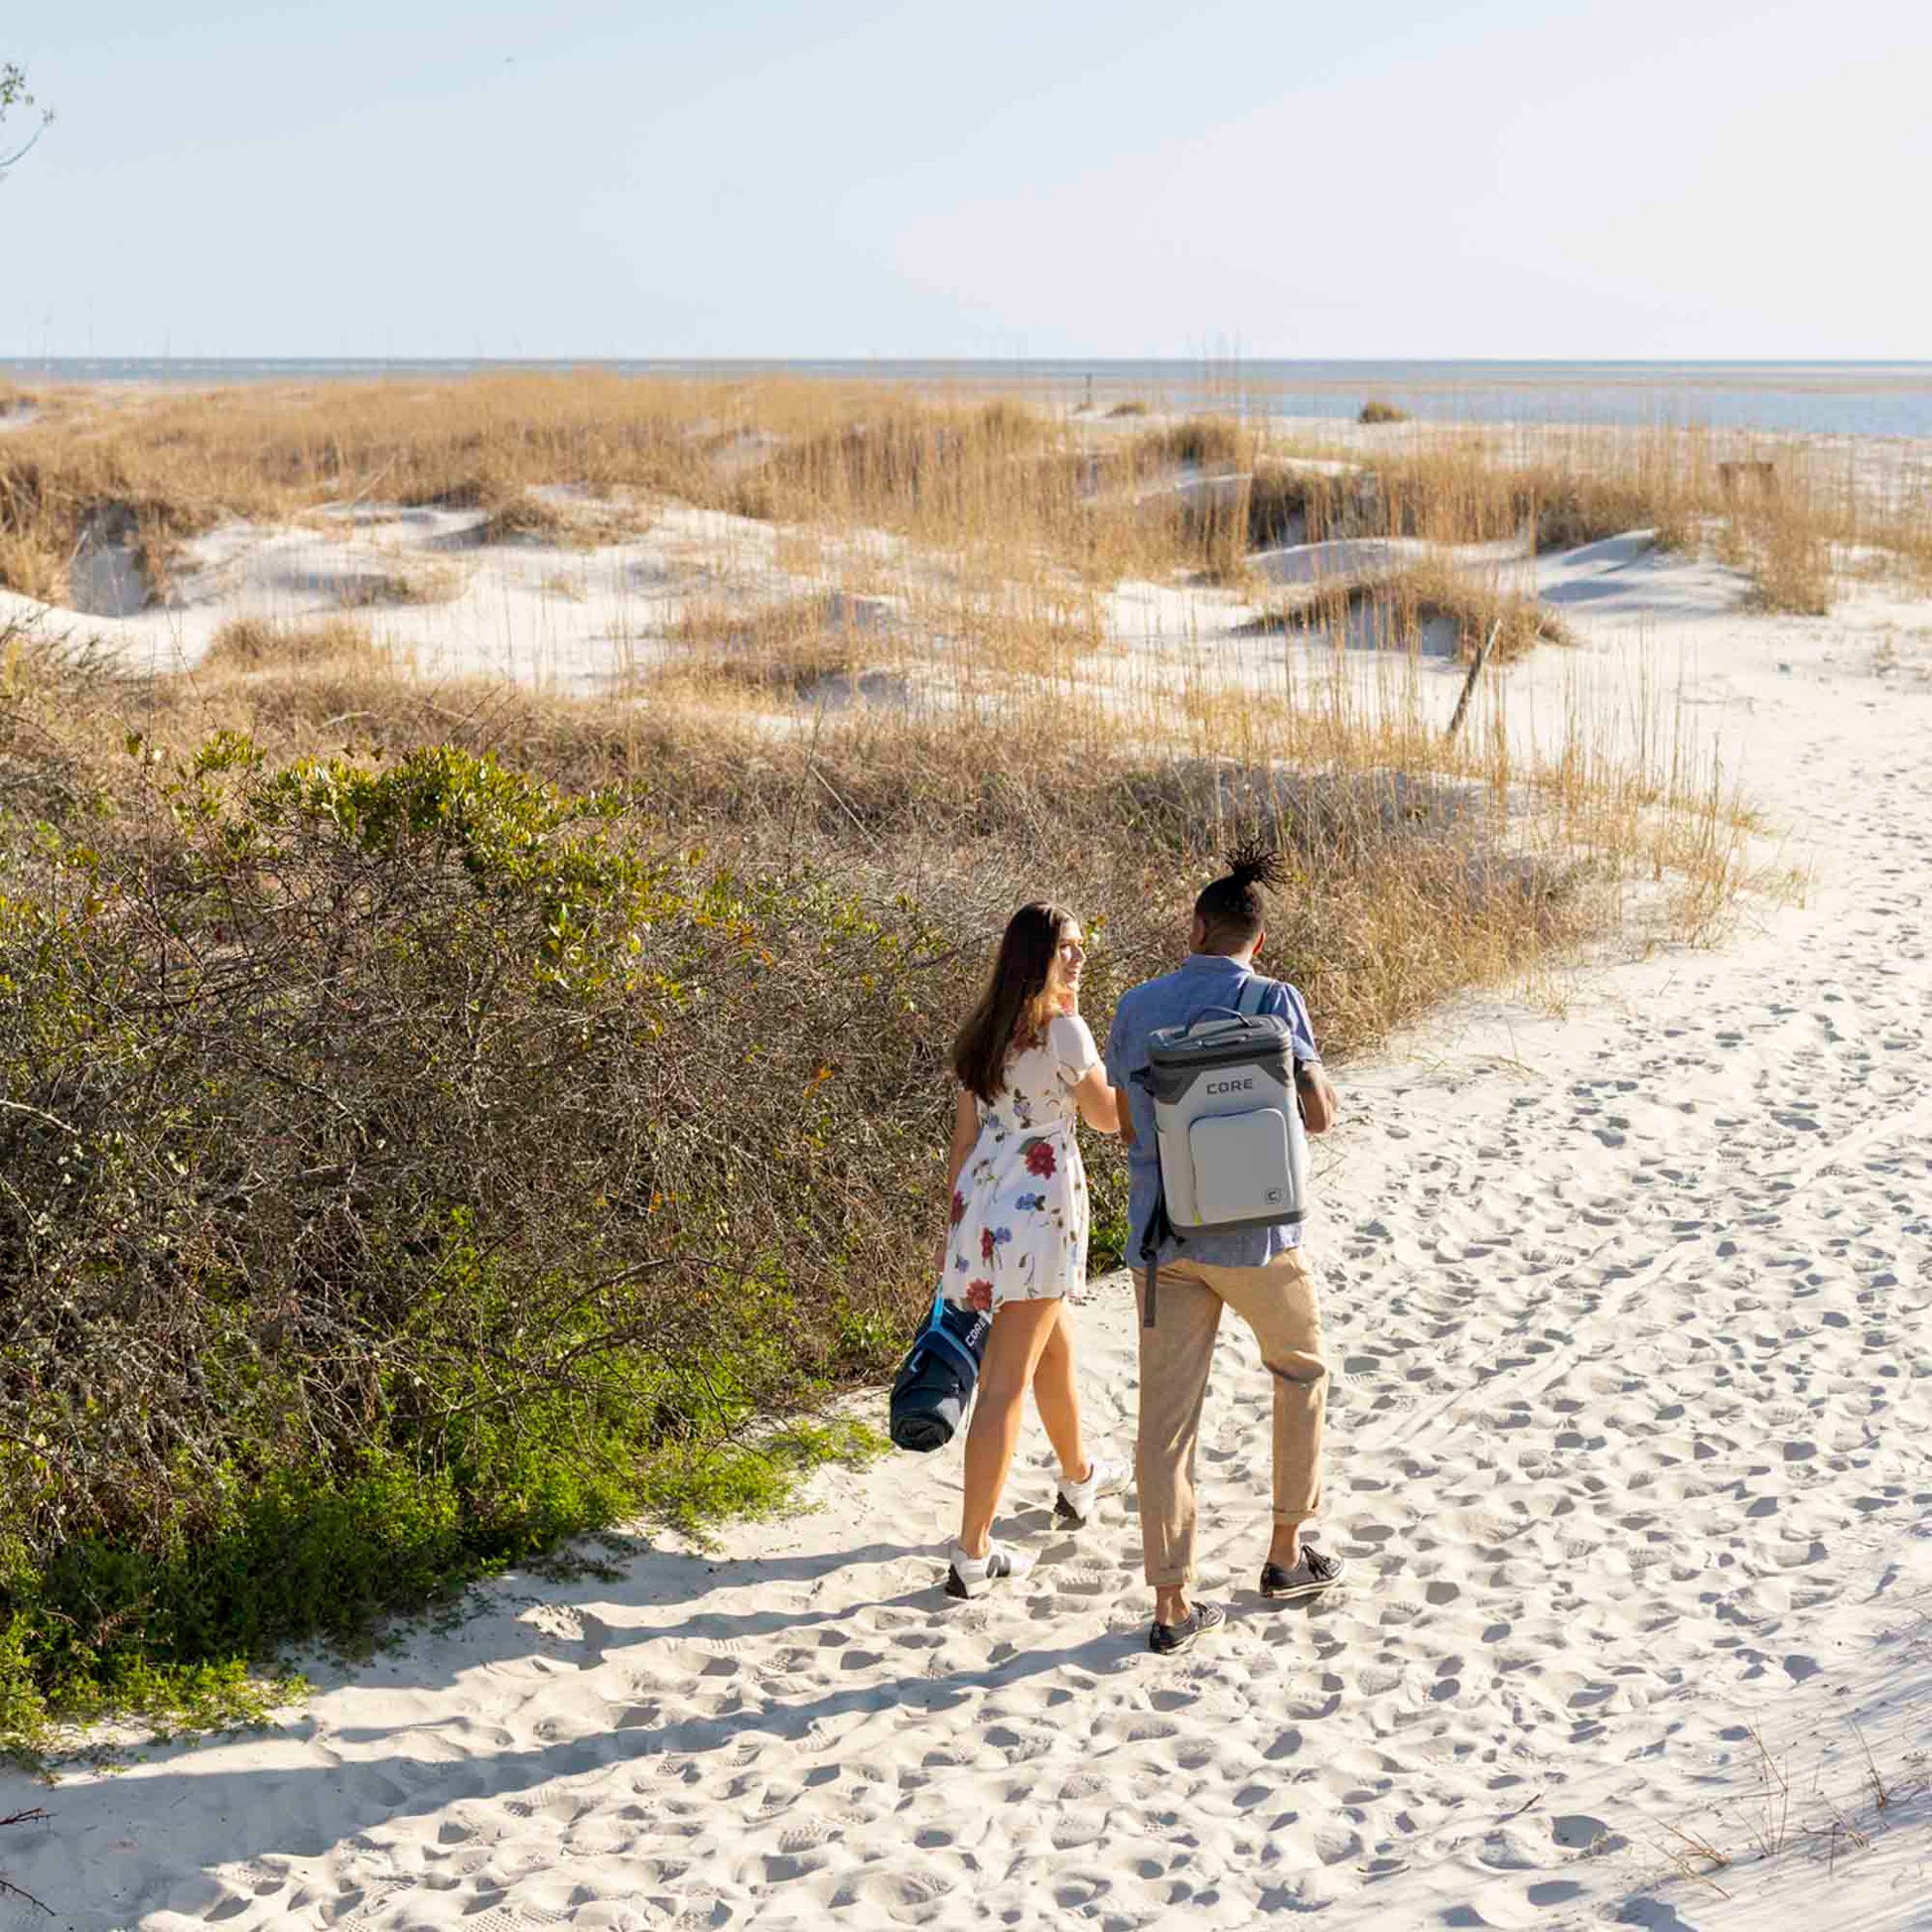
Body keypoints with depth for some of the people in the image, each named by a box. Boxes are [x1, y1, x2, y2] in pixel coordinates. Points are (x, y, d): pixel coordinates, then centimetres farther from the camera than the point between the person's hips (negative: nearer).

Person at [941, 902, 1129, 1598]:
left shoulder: (984, 1032, 9)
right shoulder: (1062, 1030, -13)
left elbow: (964, 1137, 11)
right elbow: (1109, 1118, 0)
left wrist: (956, 1226, 17)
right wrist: (1076, 1019, 7)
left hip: (982, 1196, 8)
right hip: (1041, 1203, -8)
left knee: (1057, 1348, 28)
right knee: (1007, 1381, -4)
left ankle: (1079, 1479, 50)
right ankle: (972, 1554, -3)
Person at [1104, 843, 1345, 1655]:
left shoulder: (1138, 1007, 3)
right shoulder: (1275, 1001, -7)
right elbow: (1319, 1114, -3)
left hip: (1162, 1235, 2)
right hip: (1255, 1235, -2)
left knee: (1166, 1417, 6)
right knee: (1302, 1371, 24)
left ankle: (1172, 1604, 7)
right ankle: (1287, 1551, 29)